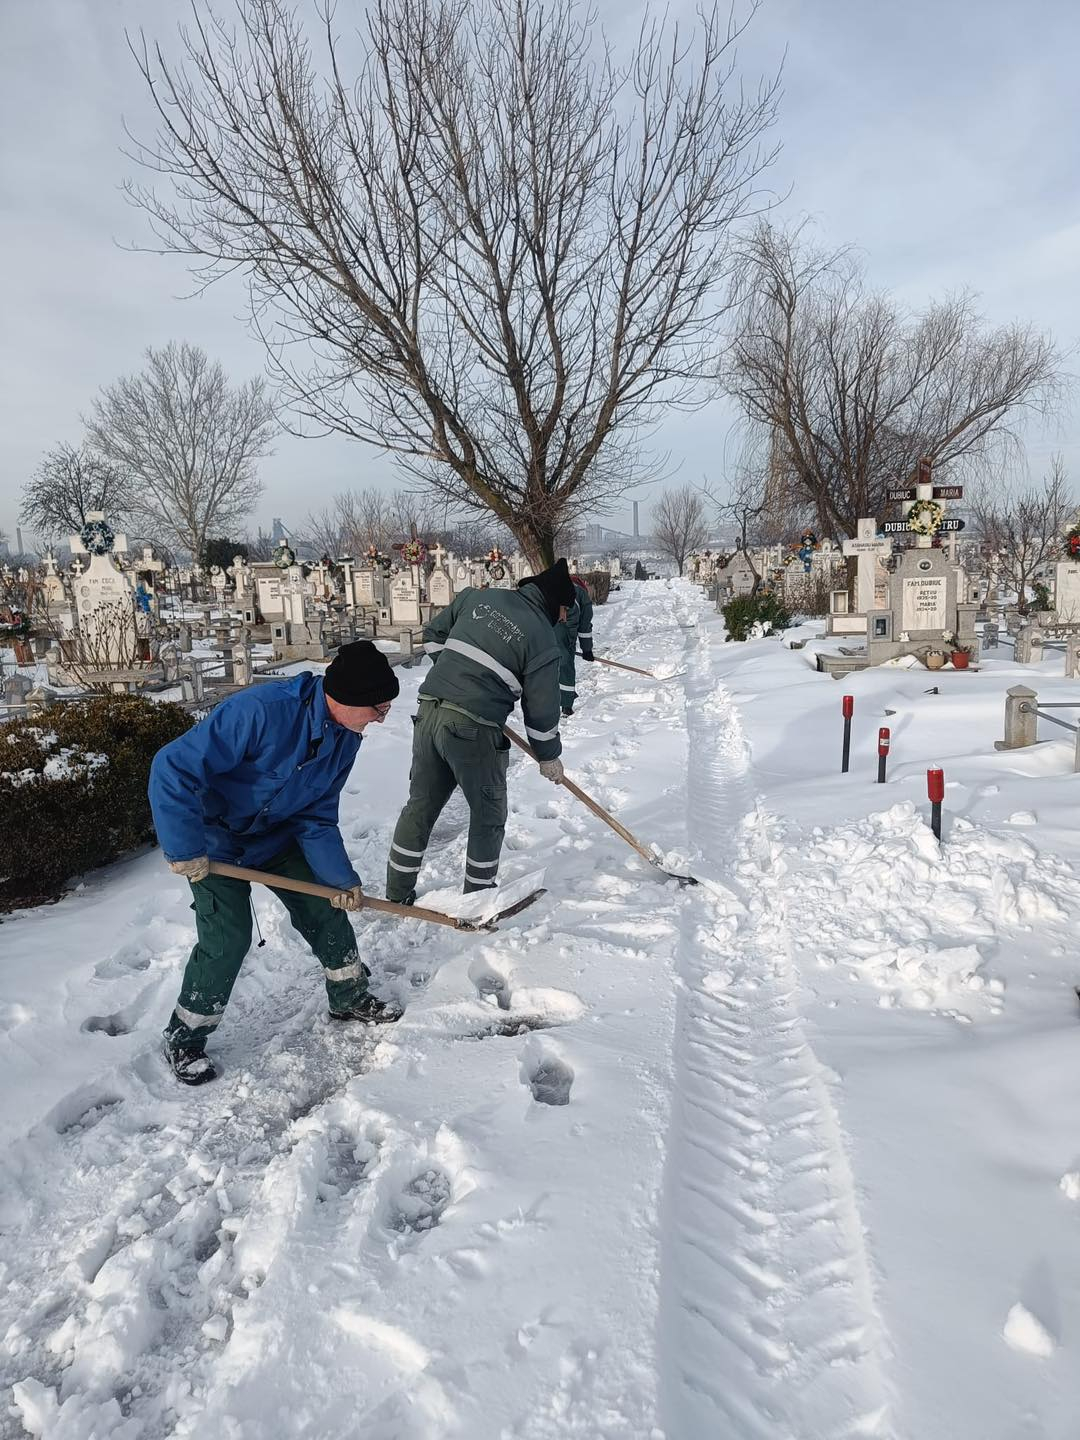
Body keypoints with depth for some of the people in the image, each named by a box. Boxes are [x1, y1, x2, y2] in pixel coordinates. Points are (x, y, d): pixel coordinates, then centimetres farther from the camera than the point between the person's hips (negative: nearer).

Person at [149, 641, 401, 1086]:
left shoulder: (345, 737, -12)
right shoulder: (259, 711, -37)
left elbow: (317, 819, -5)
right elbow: (173, 767, -34)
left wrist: (342, 878, -14)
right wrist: (185, 850, -32)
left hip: (277, 836, 7)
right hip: (215, 842, -6)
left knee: (327, 908, 6)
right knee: (228, 938, -11)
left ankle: (350, 998, 30)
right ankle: (184, 1038, 13)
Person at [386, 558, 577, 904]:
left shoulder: (477, 596, 10)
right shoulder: (543, 638, -6)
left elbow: (434, 634, 20)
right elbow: (542, 708, -2)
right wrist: (549, 756, 13)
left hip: (429, 710, 6)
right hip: (472, 729, -6)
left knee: (420, 806, 17)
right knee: (489, 815, 14)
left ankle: (397, 894, 28)